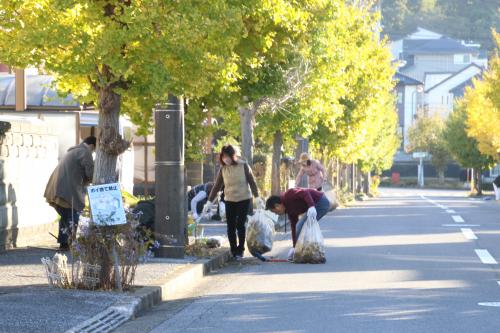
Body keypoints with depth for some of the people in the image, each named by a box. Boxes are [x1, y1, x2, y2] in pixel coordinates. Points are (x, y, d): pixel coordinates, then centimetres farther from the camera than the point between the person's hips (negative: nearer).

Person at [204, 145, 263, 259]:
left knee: (240, 225, -8)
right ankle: (233, 251, 7)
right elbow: (217, 186, 3)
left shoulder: (243, 166, -7)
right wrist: (209, 201, -1)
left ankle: (240, 250, 4)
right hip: (229, 201, 3)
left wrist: (257, 196, -9)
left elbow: (252, 182, -3)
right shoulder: (223, 169, 1)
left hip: (244, 199, -3)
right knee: (230, 227, -1)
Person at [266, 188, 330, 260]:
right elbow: (294, 228, 15)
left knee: (301, 227, -9)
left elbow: (304, 193, -26)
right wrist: (294, 247, 16)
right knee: (299, 227, 15)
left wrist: (311, 206, -37)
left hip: (321, 202, -10)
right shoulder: (290, 210, 13)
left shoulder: (288, 195, -13)